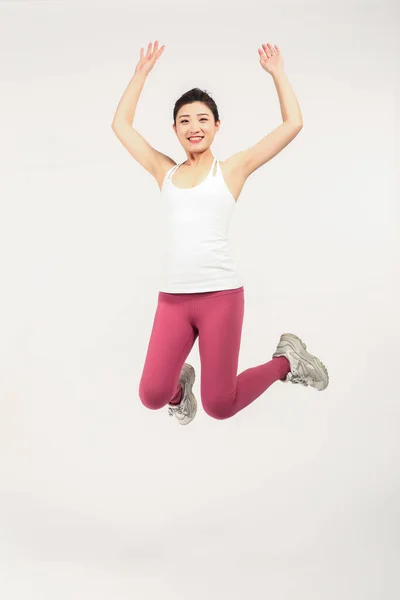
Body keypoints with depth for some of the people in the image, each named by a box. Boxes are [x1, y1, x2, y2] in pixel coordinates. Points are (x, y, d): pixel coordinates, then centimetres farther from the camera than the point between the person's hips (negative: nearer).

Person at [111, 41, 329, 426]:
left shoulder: (232, 170, 6)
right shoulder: (165, 172, 13)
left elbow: (293, 124, 5)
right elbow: (121, 125, 20)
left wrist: (277, 73, 12)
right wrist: (142, 73, 21)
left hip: (221, 294, -3)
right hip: (172, 298, 3)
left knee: (219, 406, -2)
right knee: (152, 397, -11)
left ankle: (286, 360, 25)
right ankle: (178, 387, 27)